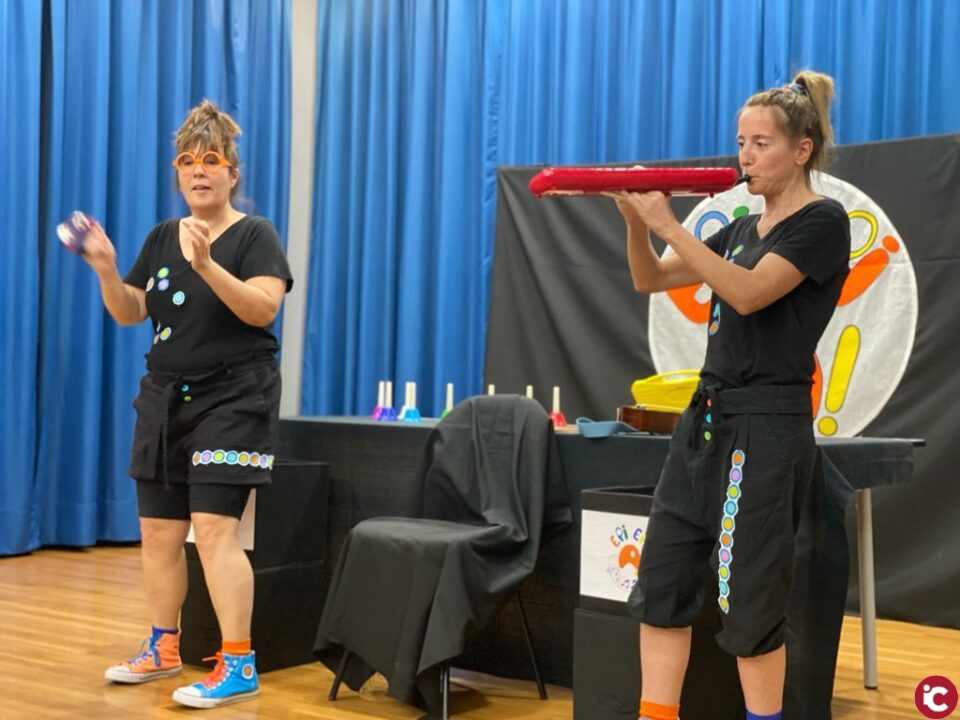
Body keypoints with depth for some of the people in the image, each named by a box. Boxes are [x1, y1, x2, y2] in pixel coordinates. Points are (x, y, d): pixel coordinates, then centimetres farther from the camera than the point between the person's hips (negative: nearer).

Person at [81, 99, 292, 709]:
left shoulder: (255, 235, -6)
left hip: (232, 400, -6)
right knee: (158, 532, 9)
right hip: (166, 399, 6)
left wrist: (207, 264, -31)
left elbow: (262, 307, -20)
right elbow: (130, 314, 9)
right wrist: (107, 271, -9)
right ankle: (164, 649, 24)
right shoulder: (161, 238, 11)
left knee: (215, 531, -14)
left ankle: (239, 666, -9)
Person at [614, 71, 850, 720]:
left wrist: (670, 225, -23)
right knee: (662, 581, 5)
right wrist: (636, 218, -4)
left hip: (768, 425, -8)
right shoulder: (744, 228, 16)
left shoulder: (822, 223, -7)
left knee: (750, 602, -2)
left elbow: (748, 293, -21)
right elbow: (651, 281, 14)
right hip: (708, 415, 8)